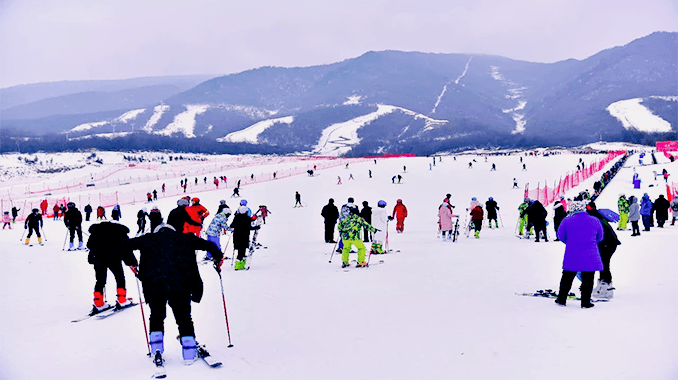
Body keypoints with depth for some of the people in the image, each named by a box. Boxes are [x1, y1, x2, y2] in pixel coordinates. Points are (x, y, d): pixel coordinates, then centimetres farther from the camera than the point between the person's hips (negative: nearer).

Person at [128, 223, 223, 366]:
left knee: (157, 317, 20)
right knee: (184, 318, 12)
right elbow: (208, 245, 16)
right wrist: (218, 259, 29)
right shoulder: (184, 238, 19)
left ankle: (157, 350, 11)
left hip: (154, 285, 1)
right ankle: (189, 353, 9)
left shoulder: (149, 239, 20)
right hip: (181, 285, 0)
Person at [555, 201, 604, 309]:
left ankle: (562, 299, 22)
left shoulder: (567, 221, -5)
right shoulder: (595, 221, 2)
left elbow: (561, 236, 5)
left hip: (572, 255, 0)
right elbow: (600, 237, 14)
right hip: (590, 256, 0)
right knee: (587, 279, 9)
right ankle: (585, 302, 11)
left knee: (567, 277, 14)